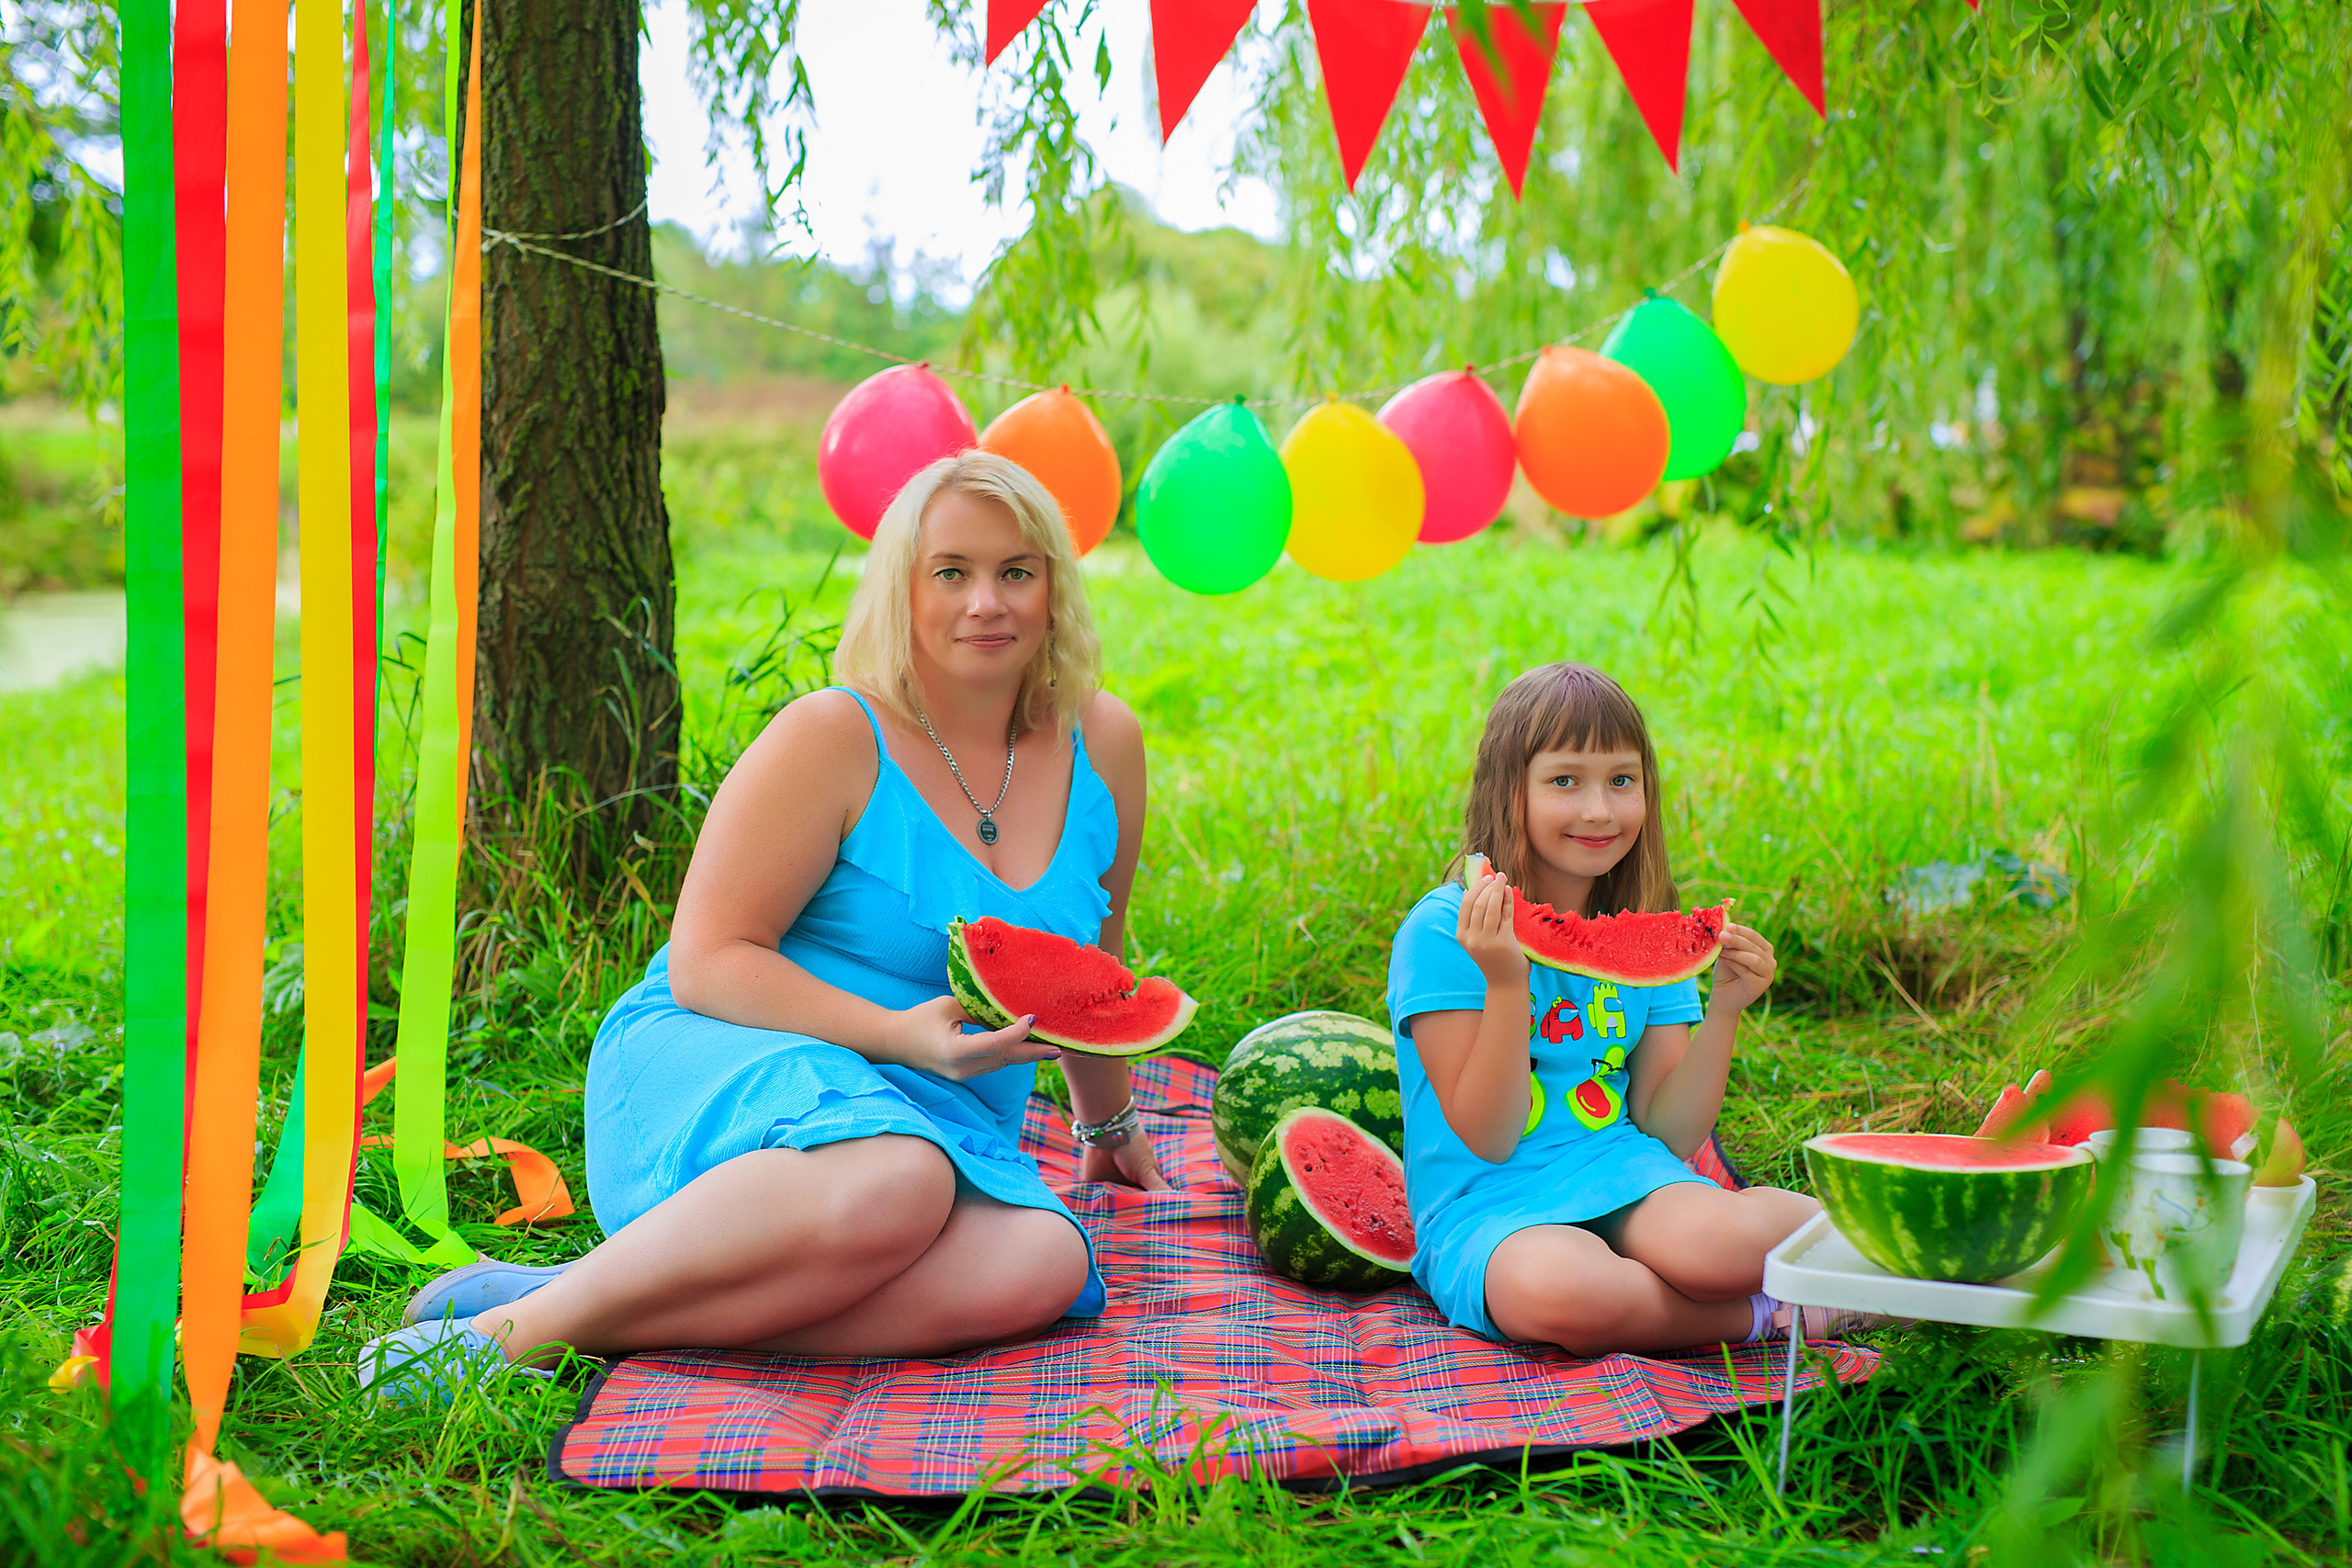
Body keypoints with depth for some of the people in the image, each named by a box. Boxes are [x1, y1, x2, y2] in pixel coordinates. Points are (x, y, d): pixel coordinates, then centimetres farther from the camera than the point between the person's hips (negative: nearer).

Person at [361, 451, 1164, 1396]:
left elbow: (1086, 962, 25)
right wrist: (897, 1035, -23)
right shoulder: (831, 740, -7)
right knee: (890, 1185, -42)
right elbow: (707, 962, -11)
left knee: (1044, 1270, -32)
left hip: (932, 1117, 5)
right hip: (713, 1069, -5)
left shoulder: (1101, 745, 8)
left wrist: (1108, 1122, 35)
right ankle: (513, 1326, -29)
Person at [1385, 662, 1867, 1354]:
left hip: (1621, 1177, 3)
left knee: (1719, 1242, -35)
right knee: (1558, 1288, -39)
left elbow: (1672, 1136, 6)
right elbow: (1488, 1139, -10)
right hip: (1488, 1206, -3)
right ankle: (1762, 1314, -13)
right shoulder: (1441, 932, -8)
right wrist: (1506, 982, -22)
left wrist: (1724, 1010, -8)